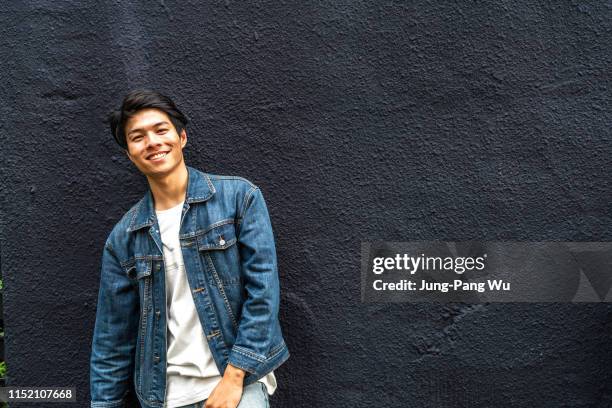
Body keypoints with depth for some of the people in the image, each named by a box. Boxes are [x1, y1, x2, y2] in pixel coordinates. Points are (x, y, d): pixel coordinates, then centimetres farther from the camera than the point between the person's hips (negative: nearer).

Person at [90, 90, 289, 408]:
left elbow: (263, 288, -9)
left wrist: (234, 377, -13)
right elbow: (113, 336, 8)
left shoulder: (239, 197, -5)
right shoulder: (124, 237, 4)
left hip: (238, 381, -2)